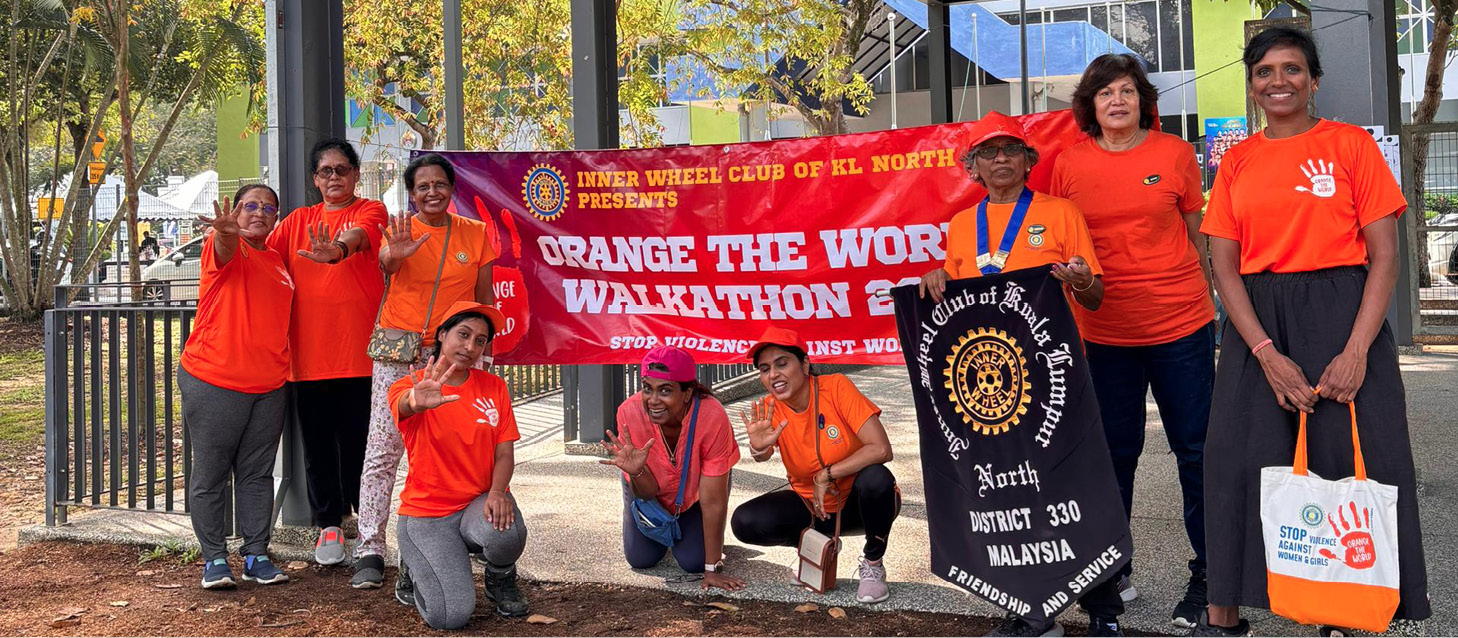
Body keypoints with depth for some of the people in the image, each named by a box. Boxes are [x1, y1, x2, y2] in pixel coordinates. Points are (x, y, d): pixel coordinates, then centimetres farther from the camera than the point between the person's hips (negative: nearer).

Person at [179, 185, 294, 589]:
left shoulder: (276, 260, 15)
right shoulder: (225, 247, -4)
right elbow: (226, 247, -30)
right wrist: (226, 232, -53)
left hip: (268, 385, 6)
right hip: (213, 381, -6)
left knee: (258, 474, 10)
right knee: (210, 474, 2)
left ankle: (256, 555, 17)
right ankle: (214, 559, 12)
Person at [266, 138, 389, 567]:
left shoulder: (370, 211, 2)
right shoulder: (298, 220, 16)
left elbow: (358, 235, -21)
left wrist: (336, 250, -42)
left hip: (361, 351, -3)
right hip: (309, 353, 3)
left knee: (360, 439, 3)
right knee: (317, 443, 7)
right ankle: (329, 524, 19)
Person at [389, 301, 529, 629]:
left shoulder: (494, 386, 3)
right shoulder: (411, 386, -8)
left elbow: (504, 453, 0)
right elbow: (403, 404, -34)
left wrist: (497, 492, -22)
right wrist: (417, 403, -59)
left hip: (480, 503, 2)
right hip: (426, 514, -2)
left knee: (506, 534, -36)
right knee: (451, 614, -22)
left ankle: (500, 580, 3)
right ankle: (416, 565, 15)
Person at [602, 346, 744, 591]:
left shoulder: (712, 416, -41)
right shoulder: (629, 412, -35)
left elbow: (713, 501, -31)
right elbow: (647, 491, -25)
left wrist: (712, 569, -27)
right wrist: (636, 471, -49)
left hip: (696, 490, -1)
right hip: (653, 489, 2)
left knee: (693, 561, -12)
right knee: (640, 559, -2)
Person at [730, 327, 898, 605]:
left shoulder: (836, 387, -21)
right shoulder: (769, 410, -10)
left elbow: (881, 449, -28)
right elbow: (763, 457, -30)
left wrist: (826, 476, -25)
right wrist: (758, 448, -52)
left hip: (856, 500, -3)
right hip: (810, 505, 3)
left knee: (876, 478, -36)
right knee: (744, 523, -20)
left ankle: (873, 564, -9)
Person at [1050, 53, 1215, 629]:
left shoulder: (1174, 153, 1)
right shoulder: (1070, 164, 3)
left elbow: (1197, 234, 9)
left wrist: (1207, 307, 11)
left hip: (1182, 324, -1)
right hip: (1103, 331, 1)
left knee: (1197, 450, 4)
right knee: (1113, 452, 10)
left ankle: (1207, 575, 17)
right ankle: (1112, 571, 24)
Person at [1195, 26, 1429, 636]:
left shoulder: (1351, 144, 2)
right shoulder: (1236, 162, 9)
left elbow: (1384, 255, -3)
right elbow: (1224, 266, 3)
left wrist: (1357, 351, -15)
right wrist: (1267, 354, -10)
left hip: (1343, 316, -2)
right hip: (1257, 326, 3)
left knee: (1352, 461, -4)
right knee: (1241, 460, 2)